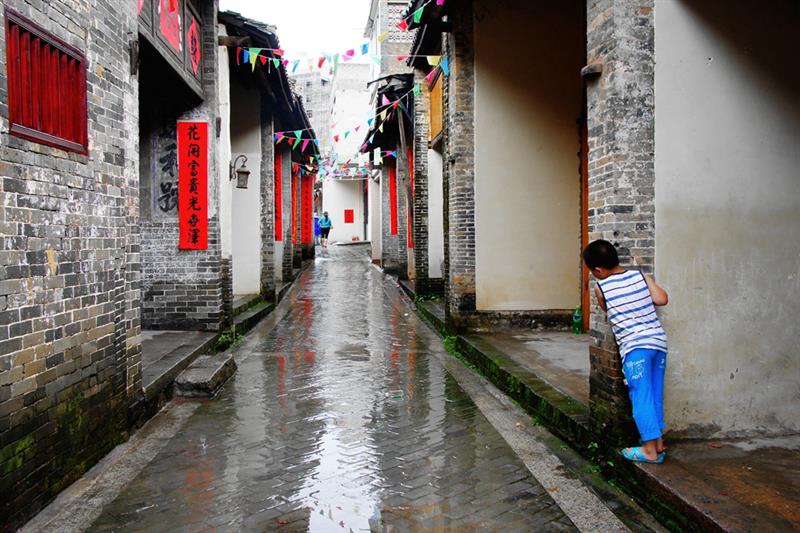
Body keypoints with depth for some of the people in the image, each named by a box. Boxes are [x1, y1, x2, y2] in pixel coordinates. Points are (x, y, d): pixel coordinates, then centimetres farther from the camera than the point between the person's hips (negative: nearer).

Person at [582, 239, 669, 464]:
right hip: (659, 340, 5)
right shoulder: (640, 275, 6)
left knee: (641, 397, 0)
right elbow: (662, 299, 2)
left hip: (635, 346, -5)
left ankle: (650, 450, 3)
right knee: (656, 395, 14)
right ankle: (659, 442, 23)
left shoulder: (600, 287, -1)